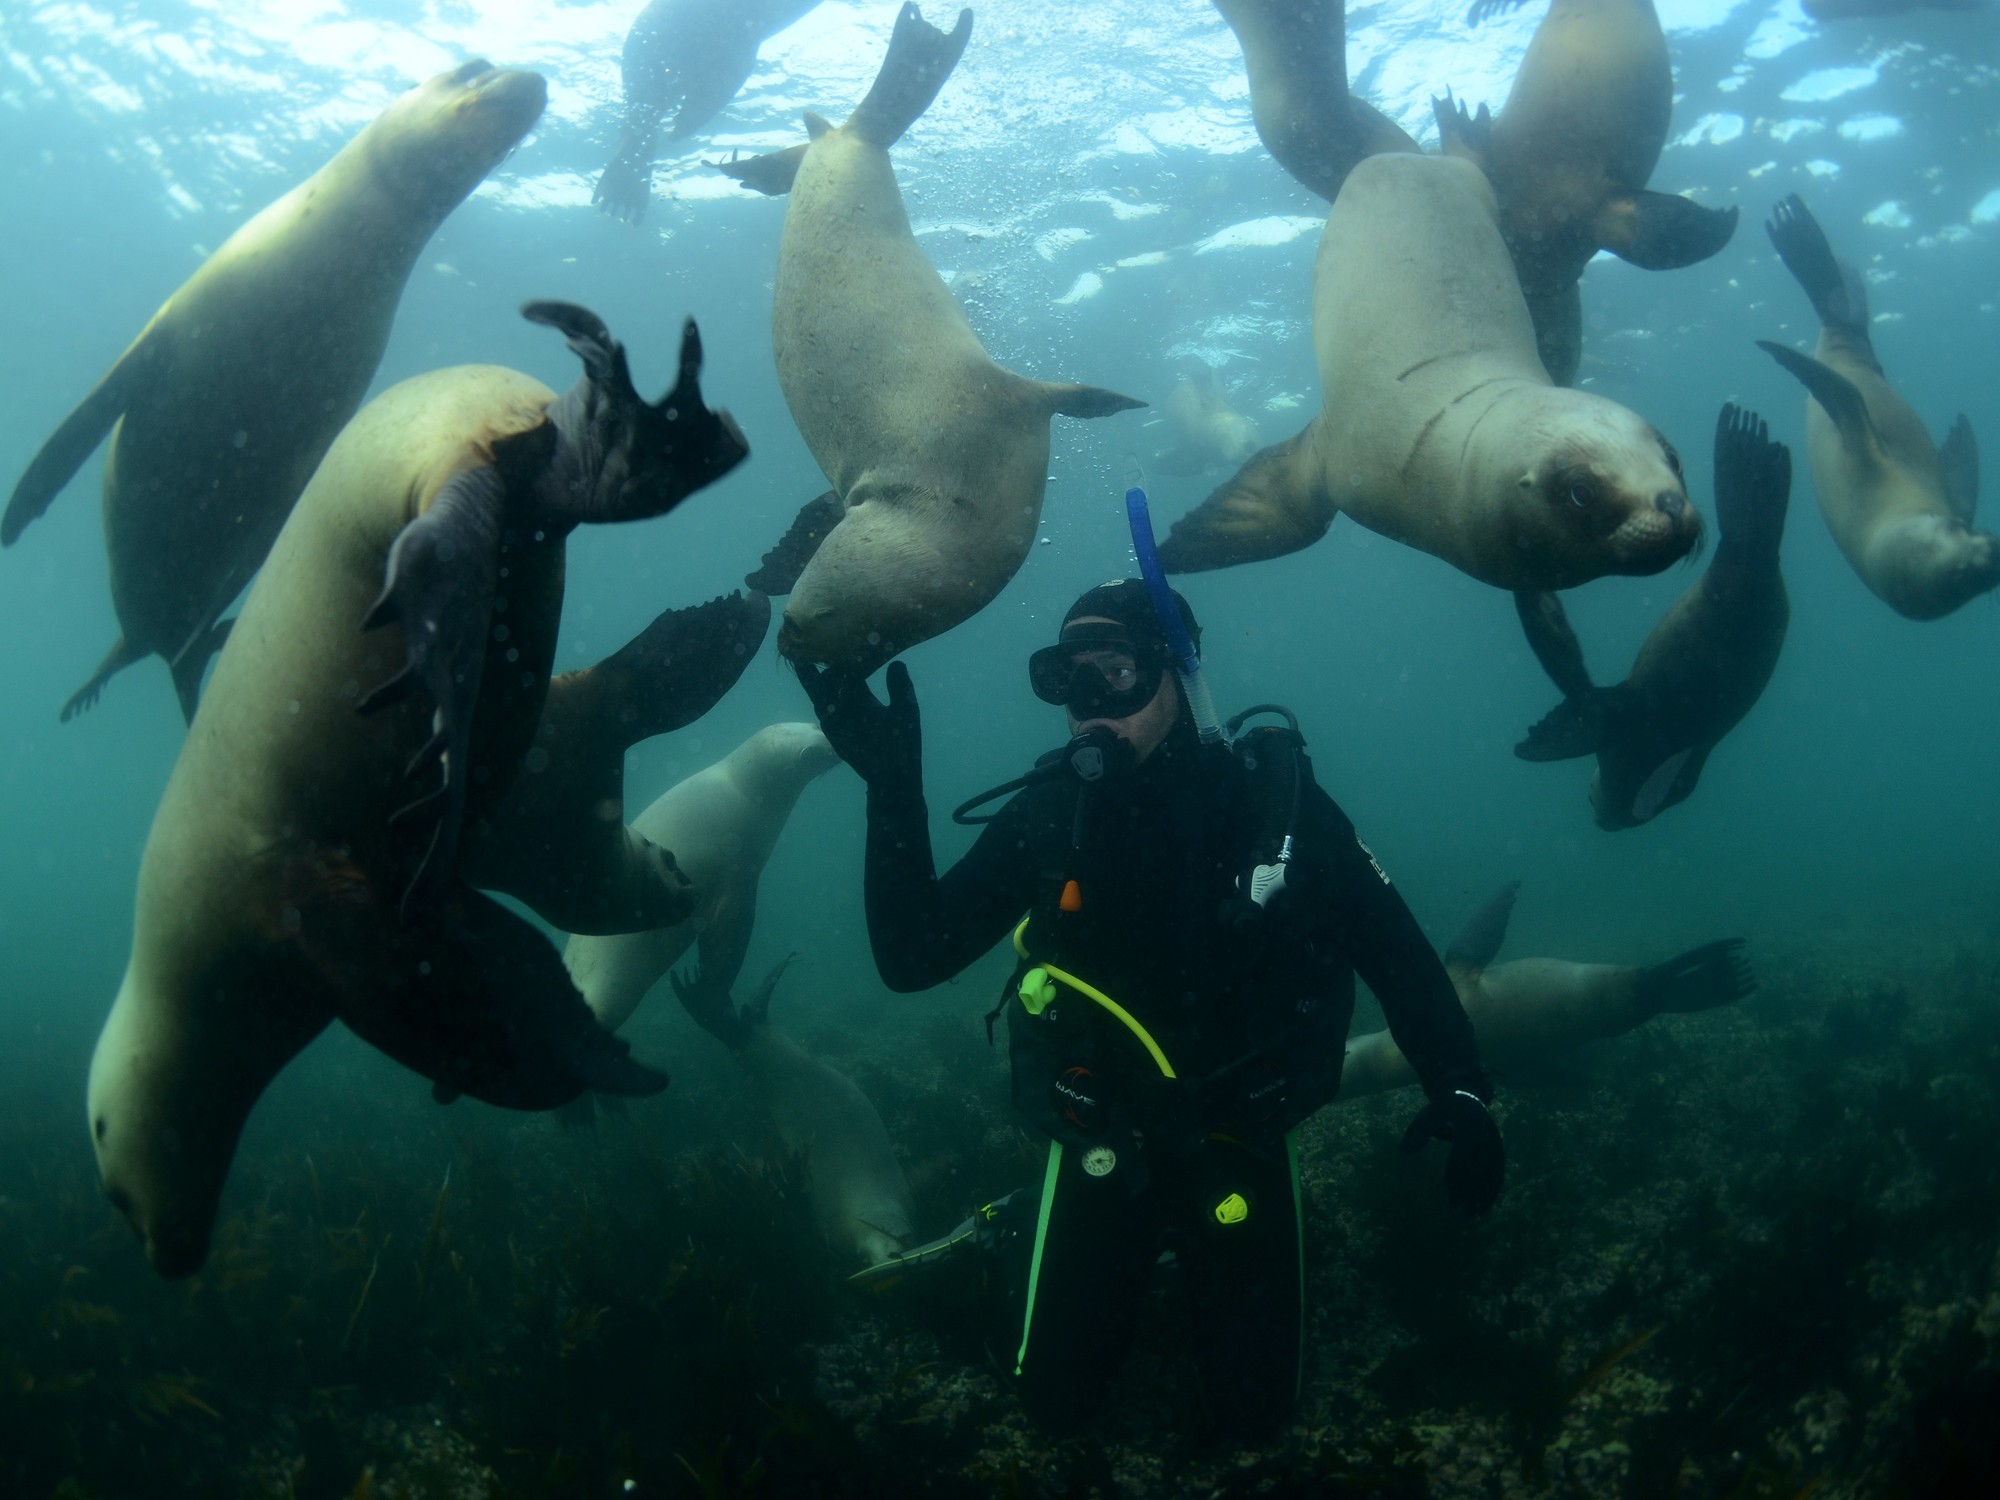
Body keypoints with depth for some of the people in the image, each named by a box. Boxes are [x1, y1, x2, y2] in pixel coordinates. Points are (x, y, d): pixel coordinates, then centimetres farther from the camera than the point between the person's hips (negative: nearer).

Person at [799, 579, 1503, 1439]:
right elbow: (912, 959, -18)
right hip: (1103, 1147, 0)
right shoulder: (1046, 815, -12)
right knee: (1056, 1399, 7)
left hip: (1244, 1148, 0)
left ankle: (1178, 1243, 38)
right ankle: (1026, 1232, 36)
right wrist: (894, 789, -29)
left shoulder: (1275, 799, -15)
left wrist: (1460, 1089, -24)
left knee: (1252, 1413, 11)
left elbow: (1397, 952, -10)